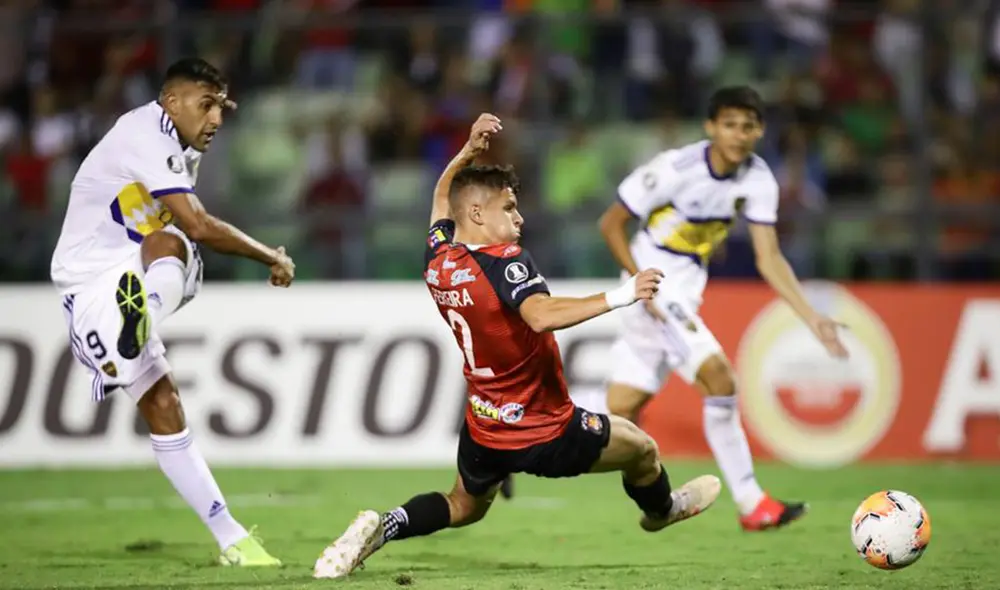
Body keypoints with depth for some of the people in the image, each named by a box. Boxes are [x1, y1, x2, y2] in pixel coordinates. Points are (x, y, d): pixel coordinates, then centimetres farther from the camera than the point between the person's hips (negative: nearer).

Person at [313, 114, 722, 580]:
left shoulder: (439, 258, 0)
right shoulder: (505, 264, -24)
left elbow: (443, 196, 23)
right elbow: (541, 315, -45)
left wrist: (468, 152, 18)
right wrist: (616, 298, -48)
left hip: (484, 431, 7)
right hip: (545, 435, -7)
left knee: (462, 508, 30)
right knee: (641, 448, 17)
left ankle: (384, 527, 4)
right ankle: (660, 510, 48)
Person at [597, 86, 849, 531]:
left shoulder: (758, 181, -5)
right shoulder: (675, 169, -20)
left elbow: (769, 259, -4)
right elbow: (611, 224, -11)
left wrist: (812, 319, -15)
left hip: (684, 296, 6)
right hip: (654, 291, -6)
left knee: (622, 411, 7)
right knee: (718, 378, -19)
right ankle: (751, 504, -12)